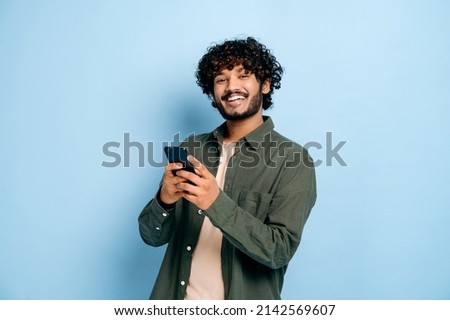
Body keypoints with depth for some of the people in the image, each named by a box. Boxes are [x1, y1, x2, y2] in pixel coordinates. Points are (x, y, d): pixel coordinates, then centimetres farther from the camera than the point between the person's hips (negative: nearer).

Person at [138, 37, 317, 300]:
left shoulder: (293, 161, -12)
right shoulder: (192, 148, -1)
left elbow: (280, 250, -19)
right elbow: (153, 236, 0)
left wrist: (217, 203, -29)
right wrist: (164, 201, -20)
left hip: (241, 306, -3)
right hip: (178, 298, 3)